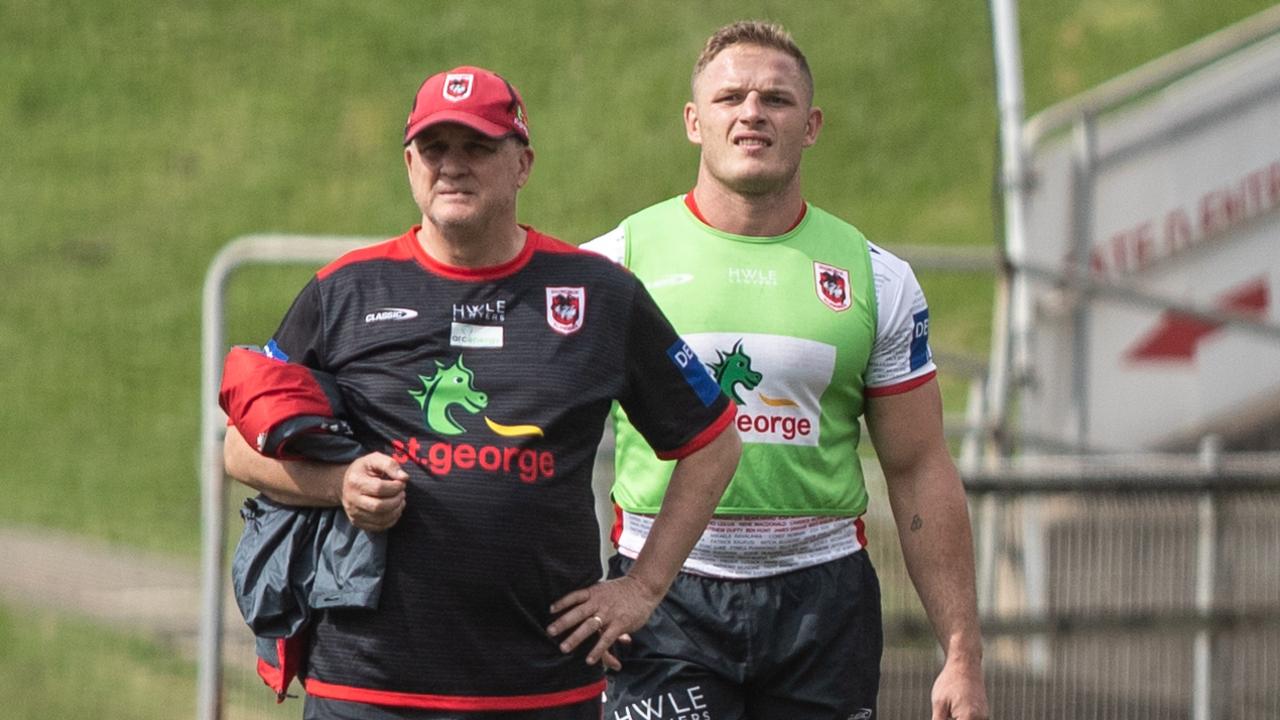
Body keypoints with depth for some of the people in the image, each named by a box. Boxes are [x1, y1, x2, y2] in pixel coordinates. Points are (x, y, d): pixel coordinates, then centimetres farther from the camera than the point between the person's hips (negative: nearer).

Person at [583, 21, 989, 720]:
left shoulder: (876, 281, 7)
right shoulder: (613, 263, 2)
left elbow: (921, 475, 8)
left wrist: (963, 656, 4)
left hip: (823, 599, 2)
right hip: (663, 597, -2)